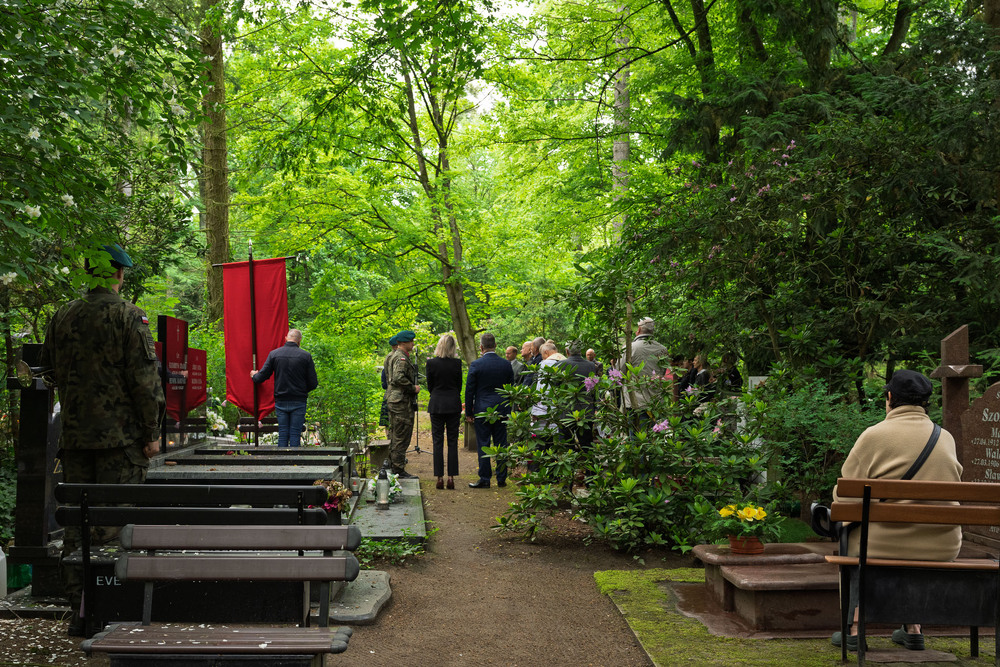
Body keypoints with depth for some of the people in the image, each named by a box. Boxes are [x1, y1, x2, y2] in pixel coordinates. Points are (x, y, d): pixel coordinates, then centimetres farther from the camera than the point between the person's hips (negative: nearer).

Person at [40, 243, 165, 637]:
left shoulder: (62, 317, 7)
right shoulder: (128, 316, -9)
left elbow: (50, 371, 16)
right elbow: (144, 378, -12)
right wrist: (152, 432, -7)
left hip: (74, 435, 5)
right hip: (121, 436, -5)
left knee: (76, 524, 10)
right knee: (113, 521, -2)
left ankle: (79, 611, 15)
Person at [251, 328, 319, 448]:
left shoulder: (274, 354, -1)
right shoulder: (306, 356, -5)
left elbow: (262, 376, 1)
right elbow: (313, 383, -4)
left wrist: (254, 376, 24)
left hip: (280, 402, 2)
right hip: (298, 402, -2)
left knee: (282, 435, 7)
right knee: (295, 435, 1)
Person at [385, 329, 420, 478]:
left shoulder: (393, 356, 17)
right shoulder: (401, 358, -16)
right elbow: (398, 378, -29)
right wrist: (413, 388, -17)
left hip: (394, 400, 11)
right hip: (402, 402, -11)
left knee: (395, 436, 17)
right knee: (402, 437, -7)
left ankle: (392, 466, 24)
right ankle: (398, 470, -4)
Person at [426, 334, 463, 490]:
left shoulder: (431, 363, -7)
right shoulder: (457, 363, -6)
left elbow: (430, 386, 2)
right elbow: (459, 385, 3)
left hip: (436, 404, 0)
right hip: (453, 405, 0)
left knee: (437, 442, 4)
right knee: (452, 442, 6)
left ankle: (439, 477, 2)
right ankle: (451, 477, 3)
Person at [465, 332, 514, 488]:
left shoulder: (476, 365, -9)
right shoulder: (506, 364, 2)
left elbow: (469, 390, -6)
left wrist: (468, 413, 2)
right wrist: (508, 410, 17)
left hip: (482, 410, -3)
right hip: (502, 409, 3)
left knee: (483, 445, 2)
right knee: (501, 444, 9)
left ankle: (485, 479, 5)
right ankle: (501, 478, 14)